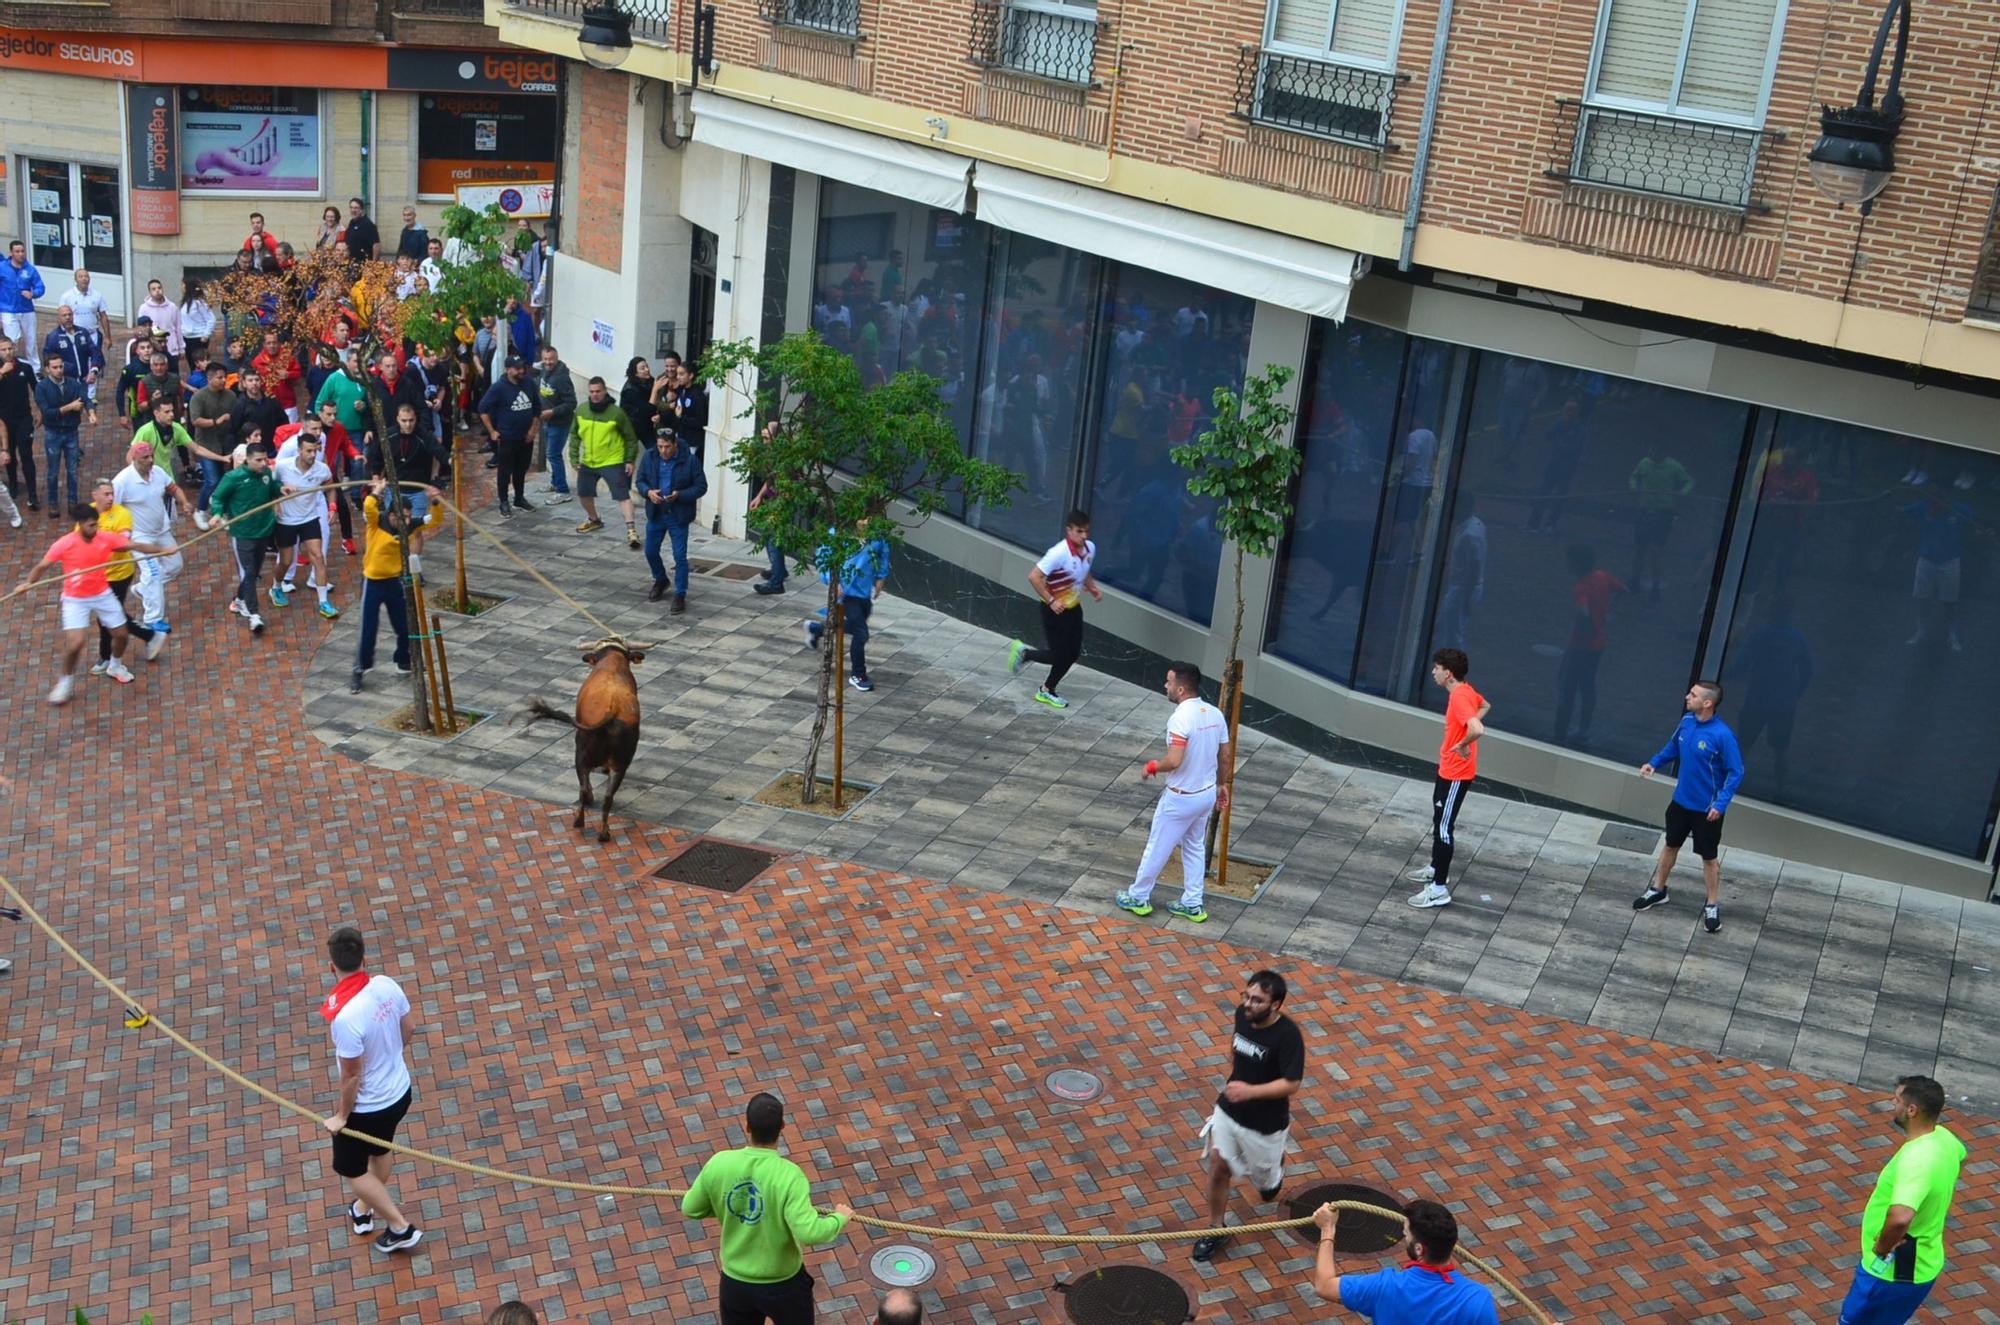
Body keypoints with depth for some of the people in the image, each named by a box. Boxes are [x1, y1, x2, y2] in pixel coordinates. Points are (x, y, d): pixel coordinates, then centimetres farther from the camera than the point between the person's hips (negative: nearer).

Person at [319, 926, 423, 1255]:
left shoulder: (345, 1017, -36)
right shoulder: (387, 985, -17)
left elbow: (352, 1076, -25)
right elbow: (407, 1026, 2)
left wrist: (342, 1115, -8)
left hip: (367, 1108, -7)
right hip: (400, 1092, 7)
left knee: (351, 1168, 19)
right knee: (379, 1151, 31)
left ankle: (401, 1228, 26)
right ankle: (364, 1209, 56)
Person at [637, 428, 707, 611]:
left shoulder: (690, 460, -14)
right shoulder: (649, 457, -3)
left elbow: (701, 486, -10)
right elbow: (640, 481, 6)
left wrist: (679, 495, -24)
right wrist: (648, 492, -17)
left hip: (678, 516, -4)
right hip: (655, 514, 4)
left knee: (680, 557, -3)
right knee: (650, 551, 16)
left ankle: (680, 595, 7)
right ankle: (660, 581, 42)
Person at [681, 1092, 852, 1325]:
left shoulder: (719, 1163, -15)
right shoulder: (788, 1175, -27)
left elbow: (689, 1208, -1)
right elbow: (809, 1233, -34)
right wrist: (839, 1218, -15)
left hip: (734, 1282, 3)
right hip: (783, 1284, -3)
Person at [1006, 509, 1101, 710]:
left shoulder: (1090, 548, -3)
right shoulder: (1059, 553, -28)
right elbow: (1034, 577, -27)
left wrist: (1093, 588, 0)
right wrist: (1051, 601, -26)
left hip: (1073, 608, 7)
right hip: (1055, 610, -7)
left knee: (1073, 654, 10)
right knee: (1059, 655, -2)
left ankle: (1047, 690, 28)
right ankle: (1023, 652, 26)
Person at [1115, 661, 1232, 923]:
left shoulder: (1181, 718, -26)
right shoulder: (1215, 714, -2)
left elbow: (1174, 761, -32)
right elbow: (1225, 756, 7)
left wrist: (1151, 767, -13)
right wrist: (1222, 784, 20)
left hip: (1180, 798, -7)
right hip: (1207, 794, 7)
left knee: (1157, 848, 10)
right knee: (1194, 848, 22)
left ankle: (1138, 897, 26)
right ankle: (1192, 905, 27)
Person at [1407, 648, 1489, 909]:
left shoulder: (1459, 698, -28)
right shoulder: (1465, 690, 3)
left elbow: (1478, 730, -43)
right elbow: (1485, 706, 24)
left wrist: (1463, 745, -23)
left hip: (1456, 773, -10)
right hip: (1448, 769, 10)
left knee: (1443, 827, -4)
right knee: (1438, 821, 25)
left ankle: (1439, 889, 1)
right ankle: (1435, 868, 42)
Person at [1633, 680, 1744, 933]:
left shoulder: (1722, 735, -27)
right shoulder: (1686, 722, -8)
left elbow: (1736, 773, -19)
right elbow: (1673, 747, 12)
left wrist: (1721, 804, -25)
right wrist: (1654, 763, -3)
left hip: (1707, 809, -6)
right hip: (1681, 801, 6)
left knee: (1708, 857, 10)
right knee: (1670, 845, 21)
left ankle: (1712, 906, 27)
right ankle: (1657, 890, 41)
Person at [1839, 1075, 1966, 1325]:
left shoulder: (1915, 1160, -34)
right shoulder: (1942, 1136, -4)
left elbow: (1900, 1218, -50)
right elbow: (1960, 1157, 25)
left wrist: (1882, 1247, -29)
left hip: (1892, 1272, -9)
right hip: (1921, 1264, 9)